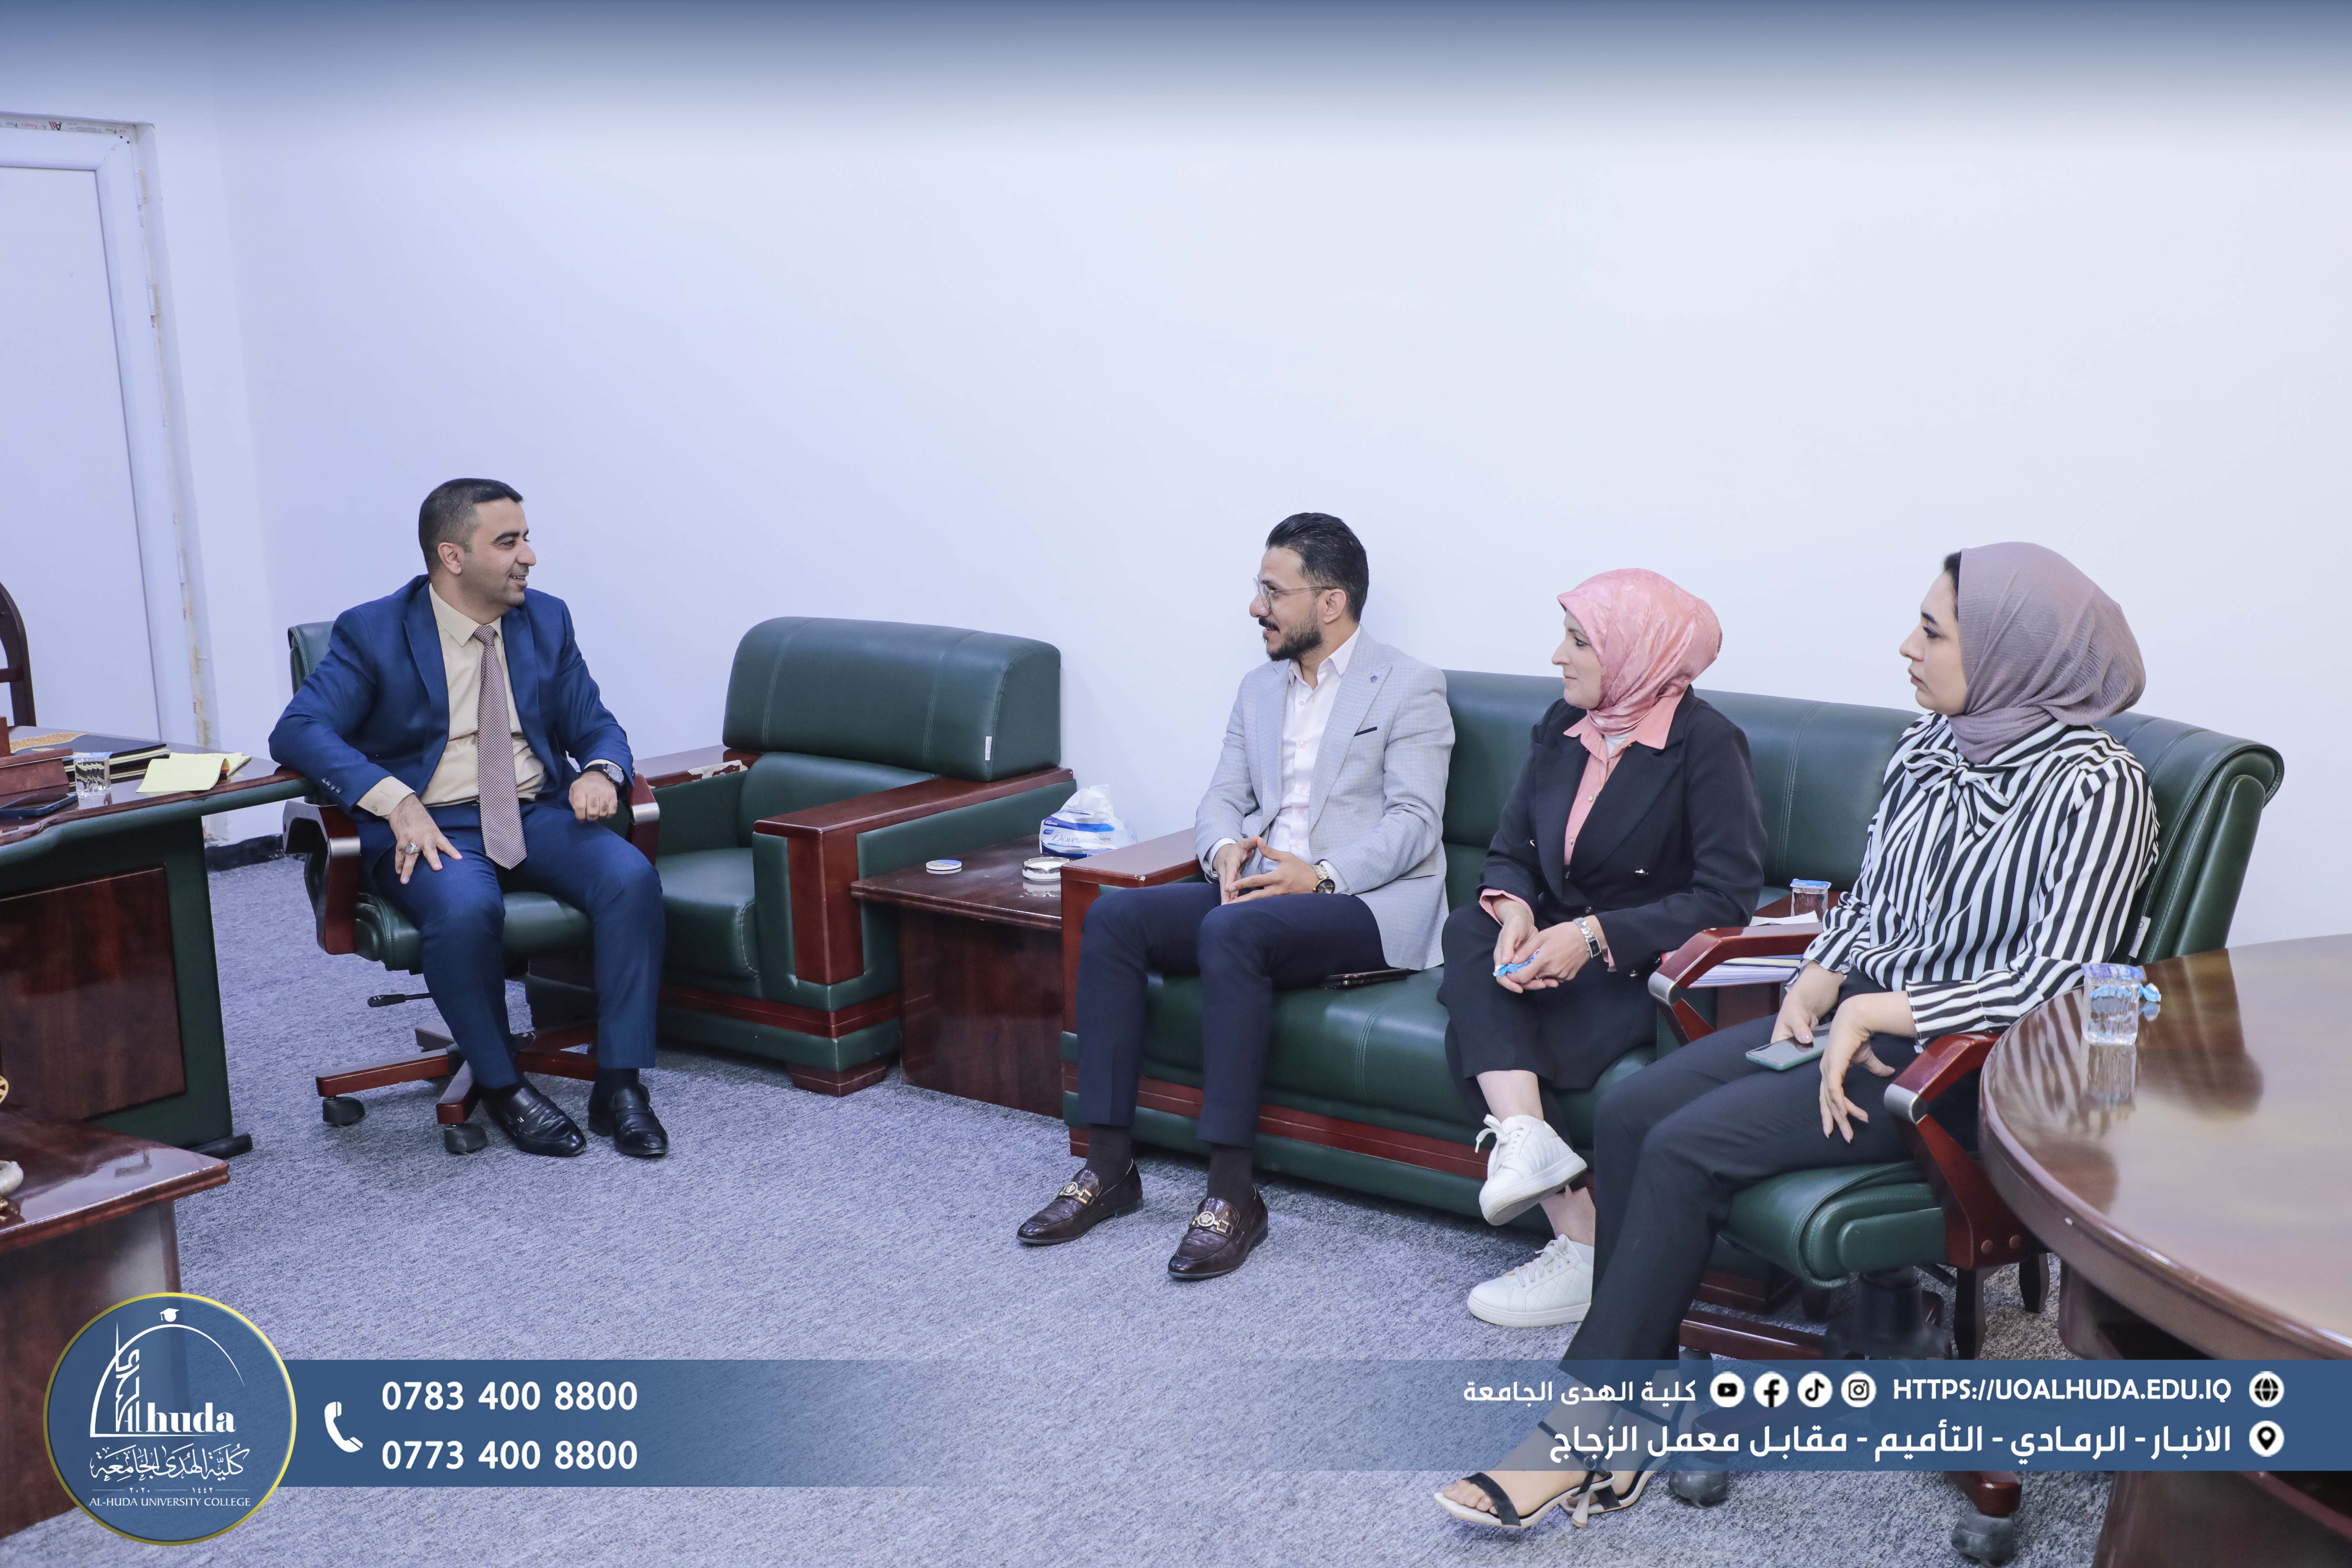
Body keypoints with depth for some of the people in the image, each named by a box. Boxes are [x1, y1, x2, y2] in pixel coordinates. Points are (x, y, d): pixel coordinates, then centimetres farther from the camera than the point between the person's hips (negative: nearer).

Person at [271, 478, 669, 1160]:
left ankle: (619, 1084, -19)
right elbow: (297, 731, -13)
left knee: (632, 877, -26)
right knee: (466, 911, -36)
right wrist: (397, 802, -28)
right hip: (432, 827, -3)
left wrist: (600, 770, -12)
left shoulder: (547, 620, 10)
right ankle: (501, 1086, -13)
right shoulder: (372, 633, -3)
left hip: (539, 815, 4)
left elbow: (595, 725, 14)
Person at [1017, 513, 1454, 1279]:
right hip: (1259, 890, 7)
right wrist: (1226, 850, -8)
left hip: (1370, 901, -7)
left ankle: (1232, 1191, -30)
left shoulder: (1410, 687, -2)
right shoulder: (1259, 688, 19)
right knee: (1112, 917, -17)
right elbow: (1222, 798, 16)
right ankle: (1110, 1164, -14)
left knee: (1232, 931, -36)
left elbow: (1414, 823, -10)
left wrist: (1324, 876, -24)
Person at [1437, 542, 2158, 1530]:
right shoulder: (1927, 742, 7)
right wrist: (1819, 979, -2)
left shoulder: (2093, 786, -15)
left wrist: (1870, 1013, -21)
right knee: (1629, 1110, -13)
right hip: (1858, 1018, 8)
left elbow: (2062, 979, -22)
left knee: (1689, 1145, -22)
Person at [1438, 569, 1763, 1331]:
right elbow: (1509, 853, 7)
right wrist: (1514, 911, -17)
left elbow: (1728, 897, -17)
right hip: (1560, 947, 6)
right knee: (1469, 931, -25)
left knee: (1477, 1038, -24)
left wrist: (1594, 936, -24)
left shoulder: (1705, 742, -11)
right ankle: (1525, 1139, -32)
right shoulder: (1562, 726, 9)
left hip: (1649, 965, -6)